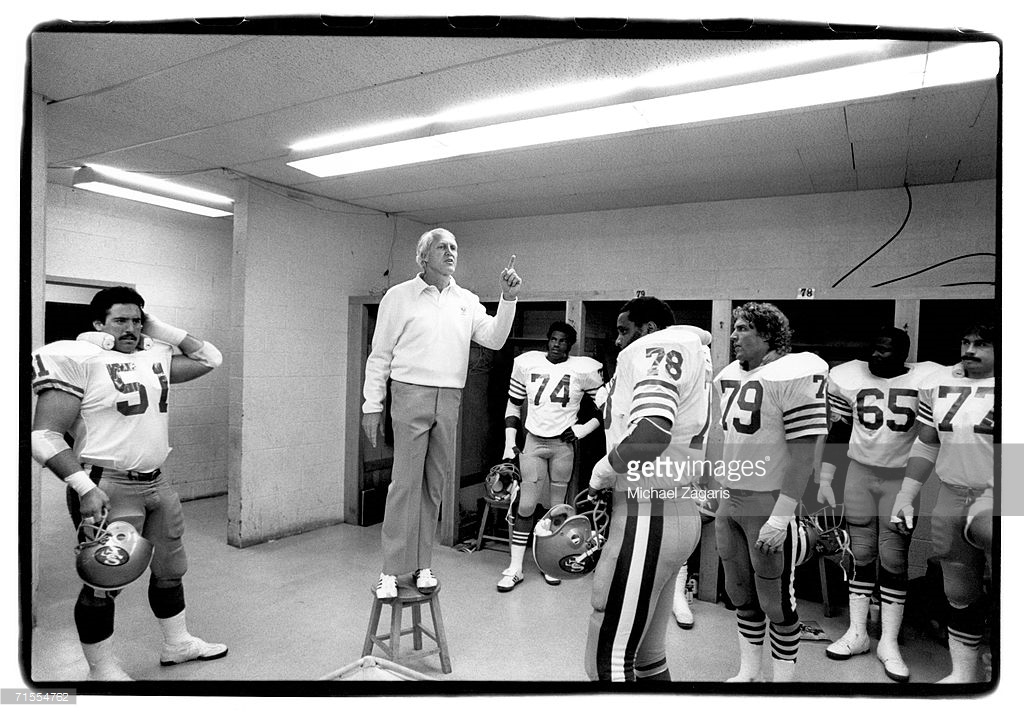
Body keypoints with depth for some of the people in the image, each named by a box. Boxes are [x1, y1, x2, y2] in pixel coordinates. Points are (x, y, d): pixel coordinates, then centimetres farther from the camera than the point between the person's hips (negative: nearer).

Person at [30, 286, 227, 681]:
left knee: (170, 569, 18)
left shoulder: (155, 357, 9)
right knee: (105, 582, 4)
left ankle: (177, 644, 37)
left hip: (156, 483, 7)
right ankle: (102, 670, 23)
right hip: (107, 488, -7)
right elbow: (44, 436, -15)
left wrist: (158, 328, 9)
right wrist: (85, 487, -23)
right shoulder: (78, 360, -11)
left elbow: (209, 358, 18)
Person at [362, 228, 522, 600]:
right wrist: (372, 405, -2)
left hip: (450, 400, 4)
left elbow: (494, 339, 3)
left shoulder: (467, 301, 13)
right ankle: (392, 570, 3)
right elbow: (379, 355, 3)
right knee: (405, 482, -6)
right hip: (411, 394, -3)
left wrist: (508, 299, -9)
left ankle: (421, 565, 19)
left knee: (434, 484, 8)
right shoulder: (399, 296, 3)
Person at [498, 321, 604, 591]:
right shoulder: (526, 364, 2)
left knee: (557, 506, 8)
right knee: (526, 506, -1)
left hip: (564, 444, -1)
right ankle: (515, 568, 10)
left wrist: (584, 429, -7)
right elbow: (514, 405, 10)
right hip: (533, 442, 1)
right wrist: (509, 444, 5)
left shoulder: (584, 370, -4)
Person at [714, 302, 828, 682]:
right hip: (730, 500, 8)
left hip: (770, 503, -7)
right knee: (741, 594, 18)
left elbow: (804, 451, -18)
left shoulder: (794, 375, -15)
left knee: (776, 601, 6)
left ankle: (783, 677, 24)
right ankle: (748, 672, 34)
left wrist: (781, 516, -21)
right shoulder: (729, 376, 9)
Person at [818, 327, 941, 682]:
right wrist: (824, 481, 4)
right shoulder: (850, 377, 0)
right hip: (859, 473, 2)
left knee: (893, 559, 1)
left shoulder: (926, 380, -7)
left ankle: (889, 642, 14)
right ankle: (857, 633, 17)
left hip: (902, 479, -2)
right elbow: (837, 433, 5)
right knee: (861, 554, 6)